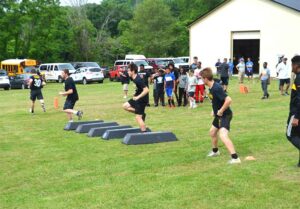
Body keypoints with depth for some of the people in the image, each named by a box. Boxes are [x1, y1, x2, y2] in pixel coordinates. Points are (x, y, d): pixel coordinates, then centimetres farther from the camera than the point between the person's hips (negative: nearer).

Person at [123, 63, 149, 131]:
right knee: (125, 106, 14)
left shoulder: (138, 80, -25)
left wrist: (138, 97, -30)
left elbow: (146, 90, -31)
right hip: (137, 98, 10)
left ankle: (144, 132, 2)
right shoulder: (134, 78, 3)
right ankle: (142, 114, 13)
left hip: (142, 99, -10)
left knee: (138, 117, -6)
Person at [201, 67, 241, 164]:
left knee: (223, 135, -26)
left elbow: (228, 100, -33)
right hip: (219, 115, 11)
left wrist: (221, 111, -24)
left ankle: (235, 158, -29)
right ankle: (215, 151, 50)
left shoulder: (216, 88, -27)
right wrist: (214, 110, 14)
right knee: (212, 132, 26)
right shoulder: (211, 87, 4)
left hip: (225, 115, -11)